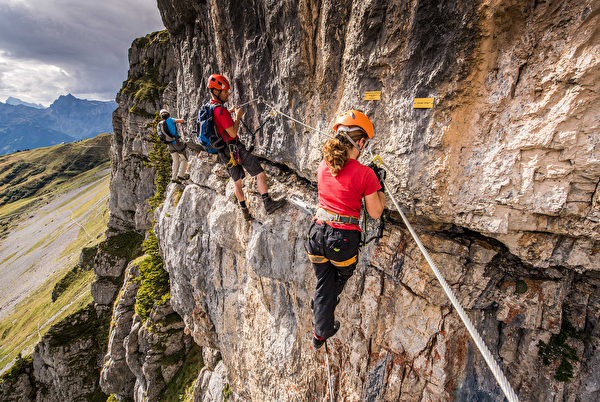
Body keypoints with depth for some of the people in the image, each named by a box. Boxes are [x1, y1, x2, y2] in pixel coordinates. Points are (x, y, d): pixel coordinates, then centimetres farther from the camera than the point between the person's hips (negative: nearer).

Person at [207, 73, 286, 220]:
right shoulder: (221, 110, -20)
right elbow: (233, 133, -19)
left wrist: (229, 112, 25)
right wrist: (238, 116, -7)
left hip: (224, 152, 10)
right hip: (235, 148, -10)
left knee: (237, 181, 16)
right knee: (259, 173, -7)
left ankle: (245, 211, 23)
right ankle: (268, 203, -12)